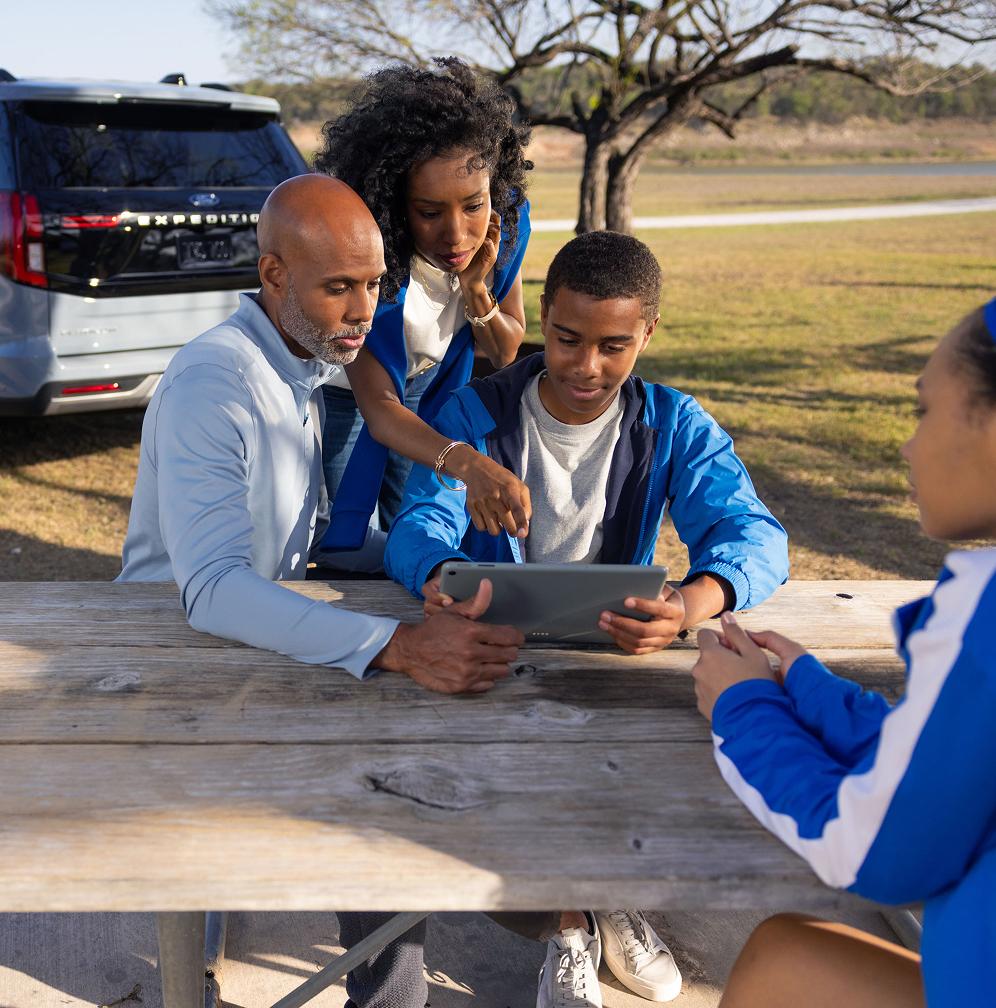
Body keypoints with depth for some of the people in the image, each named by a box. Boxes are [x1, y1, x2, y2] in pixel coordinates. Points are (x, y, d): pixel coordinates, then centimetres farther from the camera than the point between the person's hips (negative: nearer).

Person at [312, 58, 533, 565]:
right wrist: (468, 465, -57)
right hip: (344, 389, -4)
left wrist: (476, 290, -29)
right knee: (351, 551, -3)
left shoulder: (506, 219, -22)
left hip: (429, 390, 4)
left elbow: (505, 353, -6)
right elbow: (377, 406, -38)